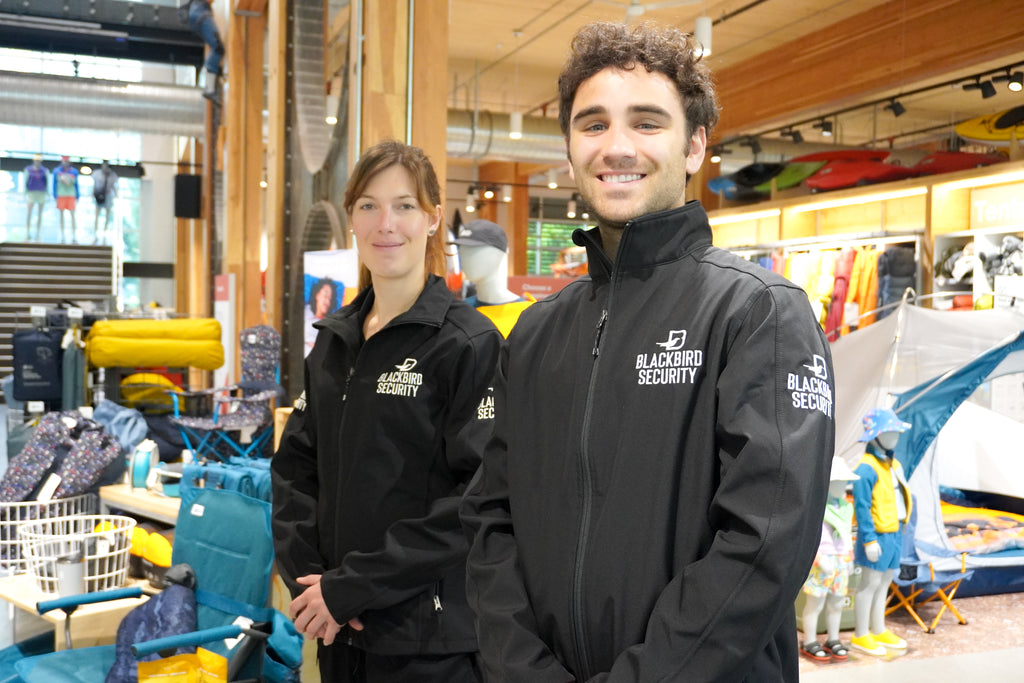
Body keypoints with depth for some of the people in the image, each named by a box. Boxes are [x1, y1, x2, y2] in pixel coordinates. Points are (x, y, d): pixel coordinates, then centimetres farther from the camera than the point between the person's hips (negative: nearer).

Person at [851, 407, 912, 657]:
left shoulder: (893, 464, 11)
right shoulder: (866, 468, -18)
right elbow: (861, 507, -19)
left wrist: (901, 530, 18)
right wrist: (869, 539, -21)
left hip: (895, 533, 9)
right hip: (878, 535, -9)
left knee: (884, 583, 17)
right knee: (870, 584, -2)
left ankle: (879, 631, 29)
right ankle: (860, 636, 8)